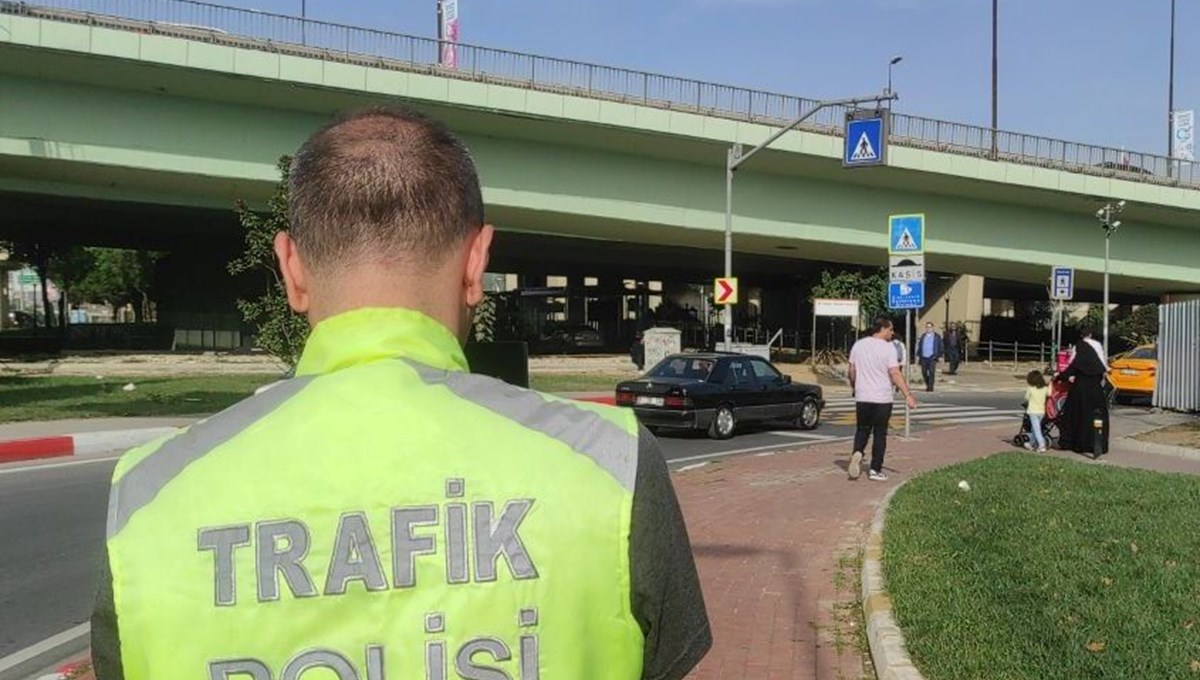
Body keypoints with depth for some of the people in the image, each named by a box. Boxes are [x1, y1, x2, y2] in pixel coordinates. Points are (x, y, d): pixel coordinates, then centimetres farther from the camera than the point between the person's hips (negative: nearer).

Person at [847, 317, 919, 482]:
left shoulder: (858, 345, 5)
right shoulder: (888, 348, -10)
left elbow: (852, 370, 11)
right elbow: (895, 374, -16)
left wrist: (853, 387, 27)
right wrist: (908, 395, -15)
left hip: (862, 398, 4)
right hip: (882, 399, -4)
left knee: (862, 430, 15)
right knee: (880, 434, 6)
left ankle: (857, 453, -12)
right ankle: (875, 470, 7)